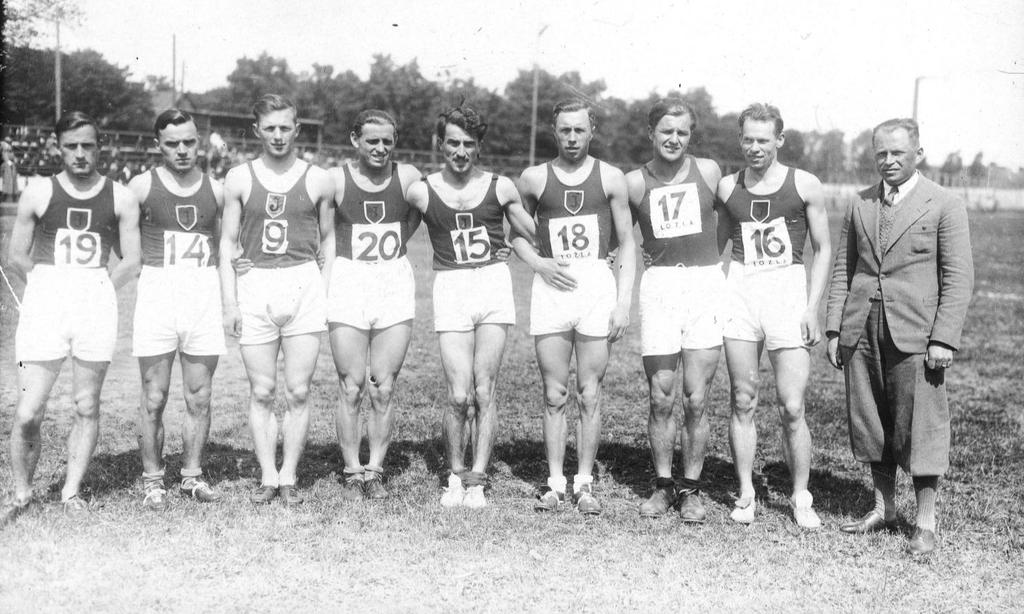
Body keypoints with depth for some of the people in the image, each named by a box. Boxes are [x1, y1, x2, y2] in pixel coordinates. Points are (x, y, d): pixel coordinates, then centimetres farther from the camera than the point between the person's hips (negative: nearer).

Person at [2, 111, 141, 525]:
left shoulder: (120, 199, 5)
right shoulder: (38, 195, 4)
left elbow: (131, 262, 6)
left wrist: (95, 291, 5)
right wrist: (49, 289, 7)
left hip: (97, 302, 1)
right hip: (44, 304, -1)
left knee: (87, 407, 6)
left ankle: (71, 491, 18)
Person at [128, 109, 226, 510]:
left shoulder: (215, 191, 7)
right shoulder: (142, 186, 1)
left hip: (204, 293, 2)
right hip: (156, 292, -2)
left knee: (199, 398, 7)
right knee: (154, 399, 1)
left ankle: (192, 475, 20)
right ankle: (152, 480, 12)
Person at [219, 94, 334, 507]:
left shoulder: (318, 180, 7)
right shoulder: (239, 179, 6)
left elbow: (328, 240, 14)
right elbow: (227, 243, 8)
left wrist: (326, 293, 5)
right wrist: (229, 301, 1)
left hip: (304, 287, 0)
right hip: (254, 288, 0)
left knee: (297, 392, 0)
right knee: (261, 392, 3)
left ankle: (289, 477, 10)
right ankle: (267, 477, 11)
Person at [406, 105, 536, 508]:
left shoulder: (500, 188, 6)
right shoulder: (422, 192, 3)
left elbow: (535, 236, 15)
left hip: (494, 283, 1)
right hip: (450, 288, -1)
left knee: (485, 392, -2)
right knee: (459, 396, -7)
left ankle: (477, 481, 9)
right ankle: (456, 475, 15)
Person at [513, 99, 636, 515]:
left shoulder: (610, 178, 6)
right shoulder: (534, 179, 7)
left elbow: (627, 243, 7)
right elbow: (515, 231, 17)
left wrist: (624, 301, -1)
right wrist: (537, 262, -3)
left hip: (598, 285, -1)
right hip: (551, 287, 1)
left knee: (590, 395, 2)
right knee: (554, 397, 4)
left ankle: (584, 483, 11)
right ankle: (555, 482, 12)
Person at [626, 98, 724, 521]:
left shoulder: (709, 172, 4)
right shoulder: (635, 183, 4)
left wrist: (722, 270, 10)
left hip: (706, 283, 0)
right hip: (658, 285, 0)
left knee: (695, 400, 0)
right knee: (661, 399, 2)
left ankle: (691, 489, 14)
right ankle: (663, 486, 18)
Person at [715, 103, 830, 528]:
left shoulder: (804, 185, 2)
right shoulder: (727, 187, 9)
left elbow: (822, 250, 5)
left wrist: (812, 308, -3)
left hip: (789, 291, -2)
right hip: (739, 291, 2)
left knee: (792, 409, -4)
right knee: (742, 403, 5)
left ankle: (801, 498, 10)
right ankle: (745, 495, 16)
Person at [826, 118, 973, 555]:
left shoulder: (945, 206, -1)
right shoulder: (860, 205, 12)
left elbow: (958, 278, -4)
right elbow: (843, 270, 14)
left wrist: (944, 339, -11)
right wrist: (835, 329, 6)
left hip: (914, 335, -4)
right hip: (862, 332, 4)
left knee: (919, 428, 0)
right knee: (870, 421, 11)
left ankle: (925, 522, 12)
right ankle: (882, 507, 25)